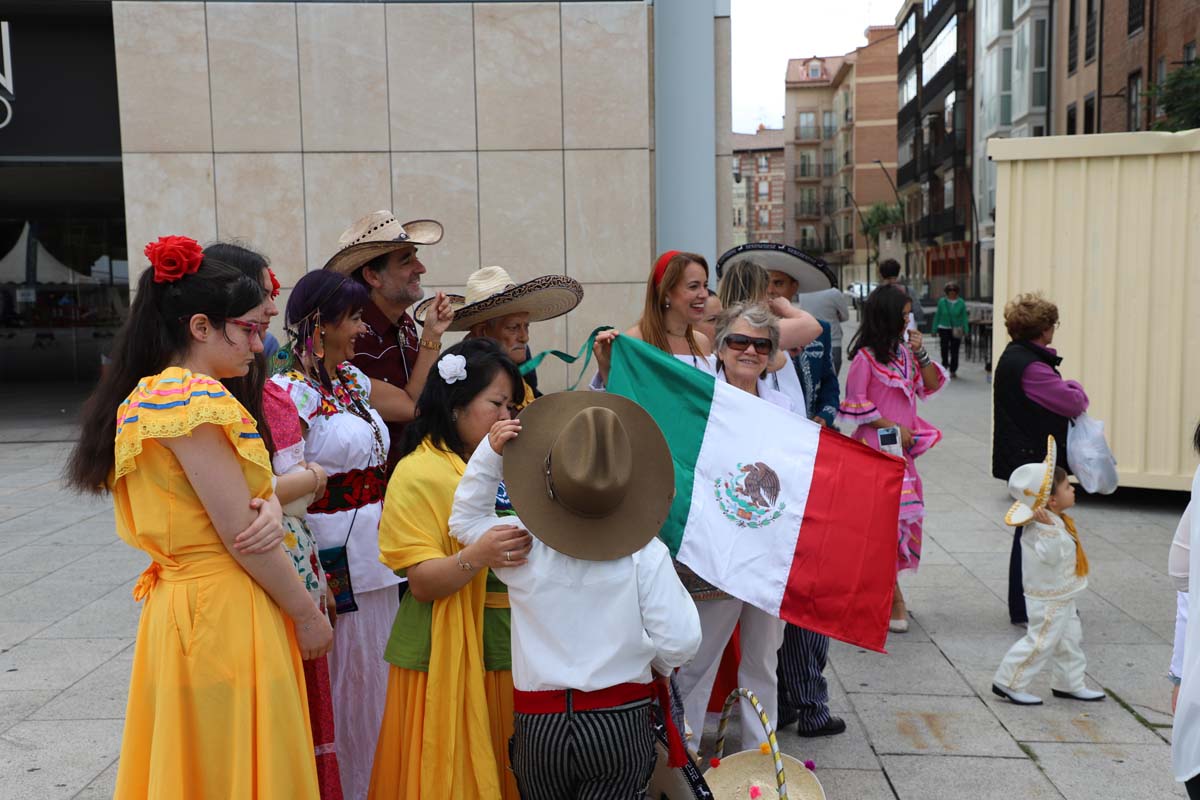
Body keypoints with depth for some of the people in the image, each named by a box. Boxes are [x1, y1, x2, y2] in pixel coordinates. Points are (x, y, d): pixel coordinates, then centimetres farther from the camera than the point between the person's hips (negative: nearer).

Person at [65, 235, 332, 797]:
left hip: (178, 605, 9)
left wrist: (270, 508, -13)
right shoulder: (195, 396, -19)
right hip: (223, 614, -9)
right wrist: (308, 616, -9)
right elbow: (240, 536, -19)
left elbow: (251, 496, 9)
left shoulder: (149, 394, 12)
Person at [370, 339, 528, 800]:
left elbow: (531, 544, 17)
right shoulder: (420, 473, -9)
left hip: (506, 643, 6)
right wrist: (476, 557, -31)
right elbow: (422, 581, -16)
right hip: (448, 653, -6)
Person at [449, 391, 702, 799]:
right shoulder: (646, 555, -14)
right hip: (621, 724, -1)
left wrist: (489, 454, -1)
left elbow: (465, 520, 9)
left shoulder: (524, 546, -10)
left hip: (539, 728, 2)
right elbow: (679, 642, -11)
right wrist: (659, 667, 12)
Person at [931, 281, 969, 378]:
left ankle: (953, 370, 14)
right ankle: (944, 366, 21)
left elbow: (964, 317, 0)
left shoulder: (961, 302, -2)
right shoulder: (942, 301, -1)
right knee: (944, 349, 1)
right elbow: (937, 315, 4)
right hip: (944, 329, 0)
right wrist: (935, 329, 2)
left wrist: (965, 330, -6)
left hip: (956, 330, 0)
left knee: (954, 350, 3)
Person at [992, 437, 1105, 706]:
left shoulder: (1056, 520, 2)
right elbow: (1051, 555, -39)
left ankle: (1069, 684, 34)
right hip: (1049, 601, -10)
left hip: (1062, 598, 10)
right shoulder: (1045, 528, -28)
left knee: (1069, 640, 19)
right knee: (1040, 642, -3)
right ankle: (1008, 683, 7)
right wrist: (1050, 528, -51)